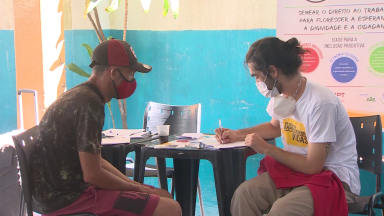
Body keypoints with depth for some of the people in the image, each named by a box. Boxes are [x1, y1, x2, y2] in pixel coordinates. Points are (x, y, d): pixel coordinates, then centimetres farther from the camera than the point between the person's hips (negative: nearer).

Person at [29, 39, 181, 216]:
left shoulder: (81, 97, 12)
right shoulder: (89, 103, -19)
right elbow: (92, 174, -21)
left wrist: (135, 185, 7)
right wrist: (135, 188, -6)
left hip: (67, 188, 10)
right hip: (68, 196, -10)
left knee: (164, 197, 13)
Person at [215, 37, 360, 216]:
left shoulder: (321, 103, -24)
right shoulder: (280, 94, -1)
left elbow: (312, 166, -19)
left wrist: (266, 148, -13)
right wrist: (238, 134, 11)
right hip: (297, 170, 7)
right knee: (243, 194, -19)